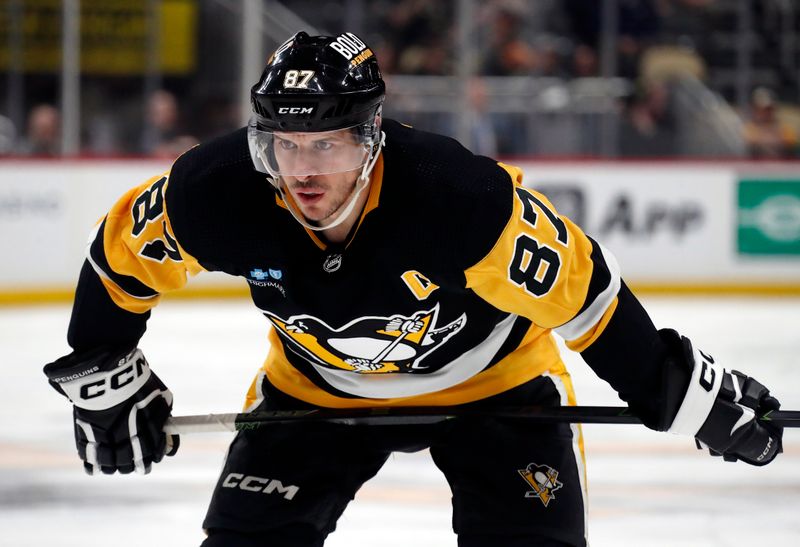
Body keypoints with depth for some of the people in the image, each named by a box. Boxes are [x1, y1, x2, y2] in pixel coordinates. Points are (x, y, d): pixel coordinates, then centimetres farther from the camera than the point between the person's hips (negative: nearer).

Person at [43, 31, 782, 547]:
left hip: (492, 376, -3)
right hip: (317, 384, 3)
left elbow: (579, 289, -27)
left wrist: (684, 394, -20)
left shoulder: (465, 198, -38)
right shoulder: (218, 196, -29)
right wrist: (101, 375, -1)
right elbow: (124, 252, -8)